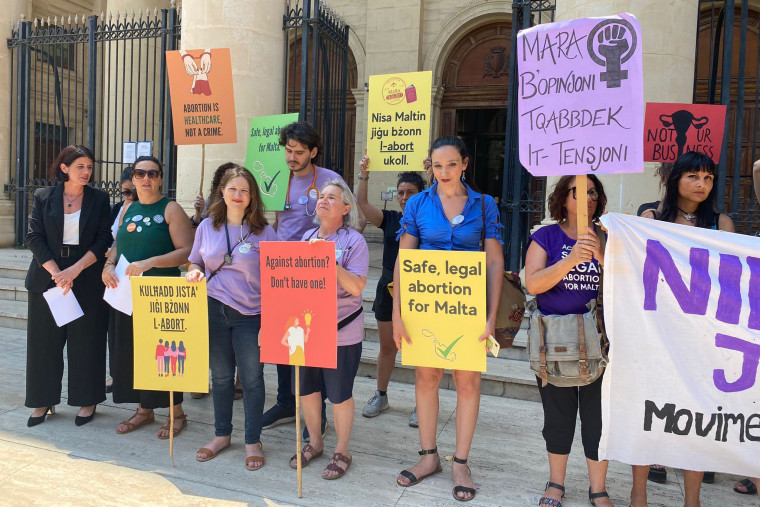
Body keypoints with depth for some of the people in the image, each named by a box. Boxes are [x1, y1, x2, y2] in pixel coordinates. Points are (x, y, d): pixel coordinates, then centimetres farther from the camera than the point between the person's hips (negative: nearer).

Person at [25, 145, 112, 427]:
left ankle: (87, 401, 15)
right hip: (47, 279, 1)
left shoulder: (99, 200, 3)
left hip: (87, 281, -1)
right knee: (44, 341, 6)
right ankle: (43, 401, 19)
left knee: (86, 341, 2)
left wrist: (75, 269, -14)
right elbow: (35, 238, -1)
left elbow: (103, 241, -2)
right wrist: (57, 273, -13)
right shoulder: (43, 198, 5)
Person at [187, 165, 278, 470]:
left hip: (251, 313, -2)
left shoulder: (264, 231, -2)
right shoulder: (207, 227, 7)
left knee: (252, 378, 4)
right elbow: (195, 262, 16)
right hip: (213, 310, 3)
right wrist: (194, 273, -8)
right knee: (220, 376, 14)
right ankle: (222, 434, 31)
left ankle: (253, 441, 19)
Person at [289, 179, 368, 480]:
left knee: (339, 394, 5)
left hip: (341, 332, -5)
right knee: (307, 388, 15)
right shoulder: (307, 237, 8)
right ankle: (314, 442, 36)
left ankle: (342, 451, 25)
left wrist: (330, 261, -25)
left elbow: (356, 287, -18)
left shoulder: (354, 241, -9)